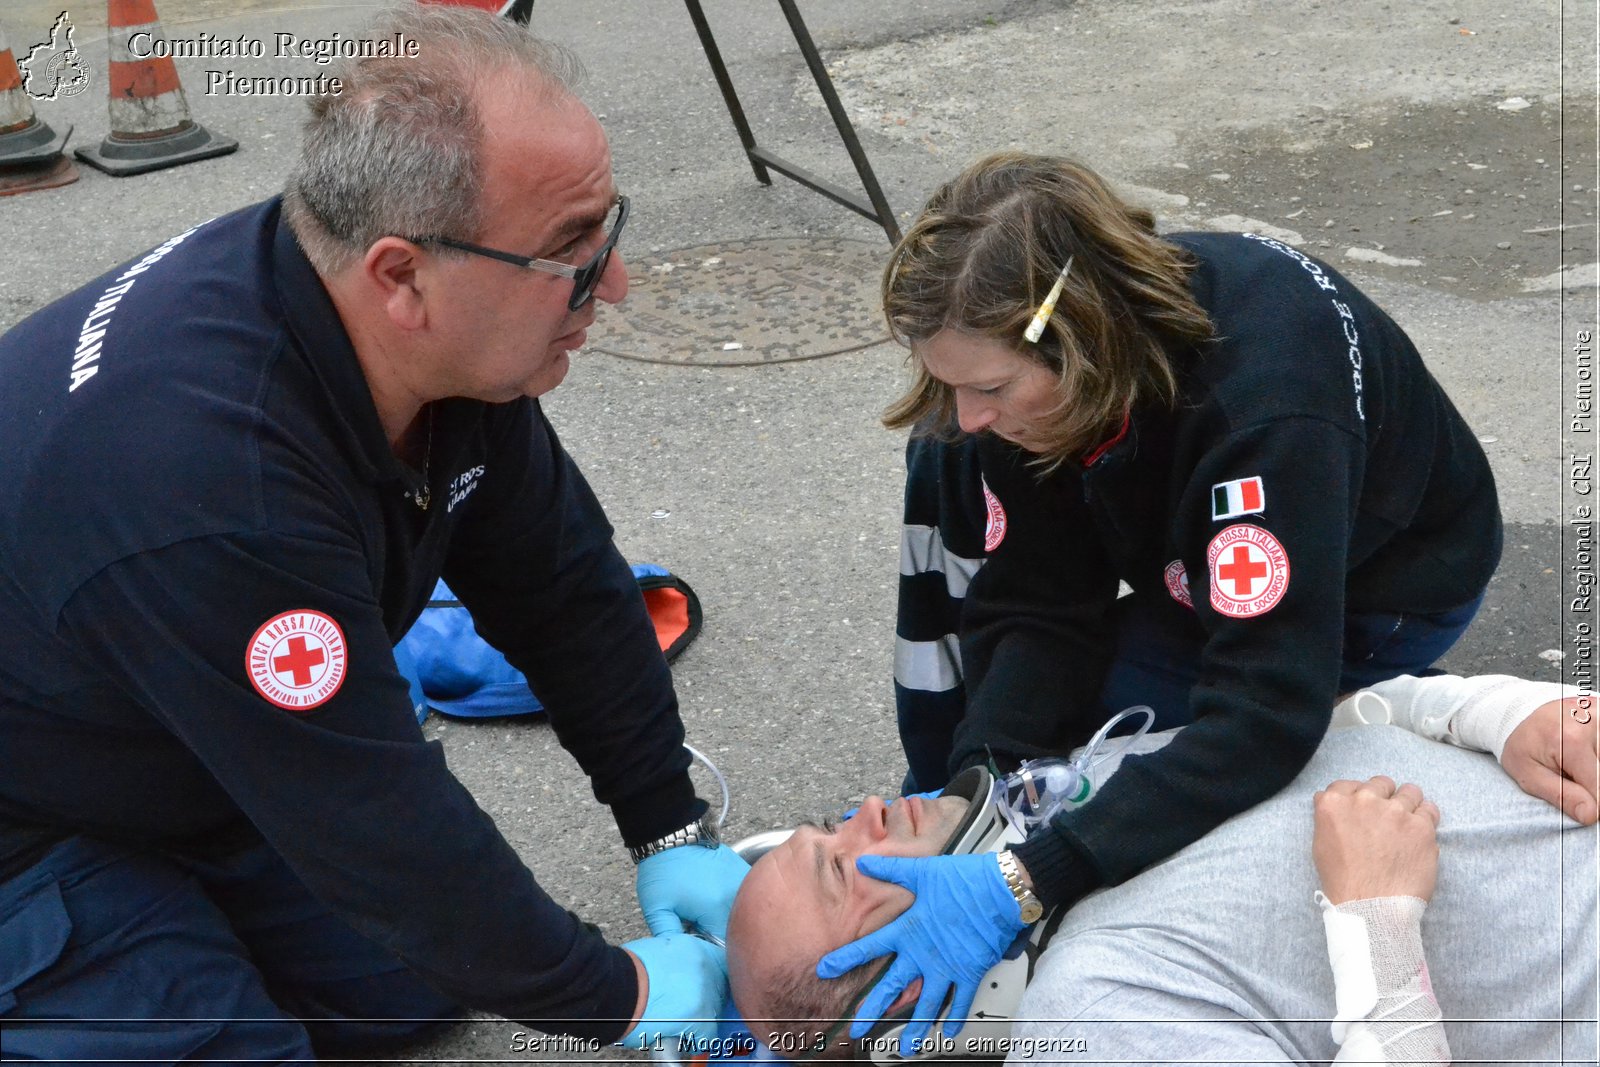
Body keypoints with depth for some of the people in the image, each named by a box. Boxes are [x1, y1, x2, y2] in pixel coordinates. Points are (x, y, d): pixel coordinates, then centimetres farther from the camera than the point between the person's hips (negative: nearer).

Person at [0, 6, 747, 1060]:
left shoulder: (449, 336, -16)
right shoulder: (211, 492, -41)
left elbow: (564, 588, -2)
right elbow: (380, 825, -32)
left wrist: (673, 832, -2)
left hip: (192, 768, 8)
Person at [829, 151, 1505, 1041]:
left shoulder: (1265, 399, -44)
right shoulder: (1036, 368, -24)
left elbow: (1265, 717, -49)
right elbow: (1038, 609, -19)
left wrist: (1026, 883, -56)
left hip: (1383, 579, -6)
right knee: (952, 472, -10)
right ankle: (951, 799, -2)